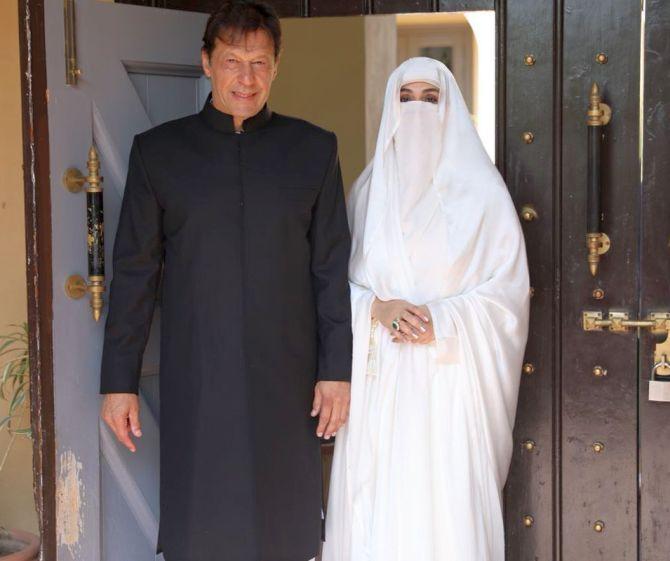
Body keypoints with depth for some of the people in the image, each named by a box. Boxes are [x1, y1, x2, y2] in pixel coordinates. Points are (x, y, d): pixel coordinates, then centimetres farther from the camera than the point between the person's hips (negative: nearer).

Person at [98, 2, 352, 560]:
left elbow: (332, 269, 5)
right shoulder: (158, 150, 4)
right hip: (195, 384, 0)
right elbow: (134, 274, 4)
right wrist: (119, 380, 2)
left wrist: (337, 369, 1)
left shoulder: (314, 149, 6)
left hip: (286, 383, 1)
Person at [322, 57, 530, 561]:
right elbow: (340, 282, 11)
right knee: (376, 507, 2)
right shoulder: (368, 190, 11)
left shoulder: (480, 189, 1)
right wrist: (377, 309, -9)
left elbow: (508, 289, -2)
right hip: (379, 379, 3)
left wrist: (442, 322, -15)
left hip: (450, 376, -3)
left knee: (448, 506, -4)